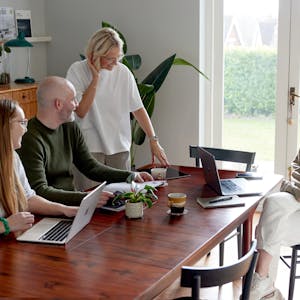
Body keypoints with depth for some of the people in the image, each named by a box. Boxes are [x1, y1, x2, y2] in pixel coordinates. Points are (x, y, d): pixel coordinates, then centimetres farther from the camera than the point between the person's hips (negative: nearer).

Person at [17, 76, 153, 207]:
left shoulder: (70, 128, 9)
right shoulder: (30, 138, -18)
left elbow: (91, 167, 16)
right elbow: (40, 191, -24)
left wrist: (132, 176, 4)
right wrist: (87, 198, -34)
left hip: (70, 200, 7)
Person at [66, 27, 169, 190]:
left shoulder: (123, 72, 2)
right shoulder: (77, 71, -6)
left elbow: (138, 109, 6)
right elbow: (81, 111, -14)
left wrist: (153, 140, -2)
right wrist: (95, 78, -15)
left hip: (120, 147, 3)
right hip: (90, 147, -3)